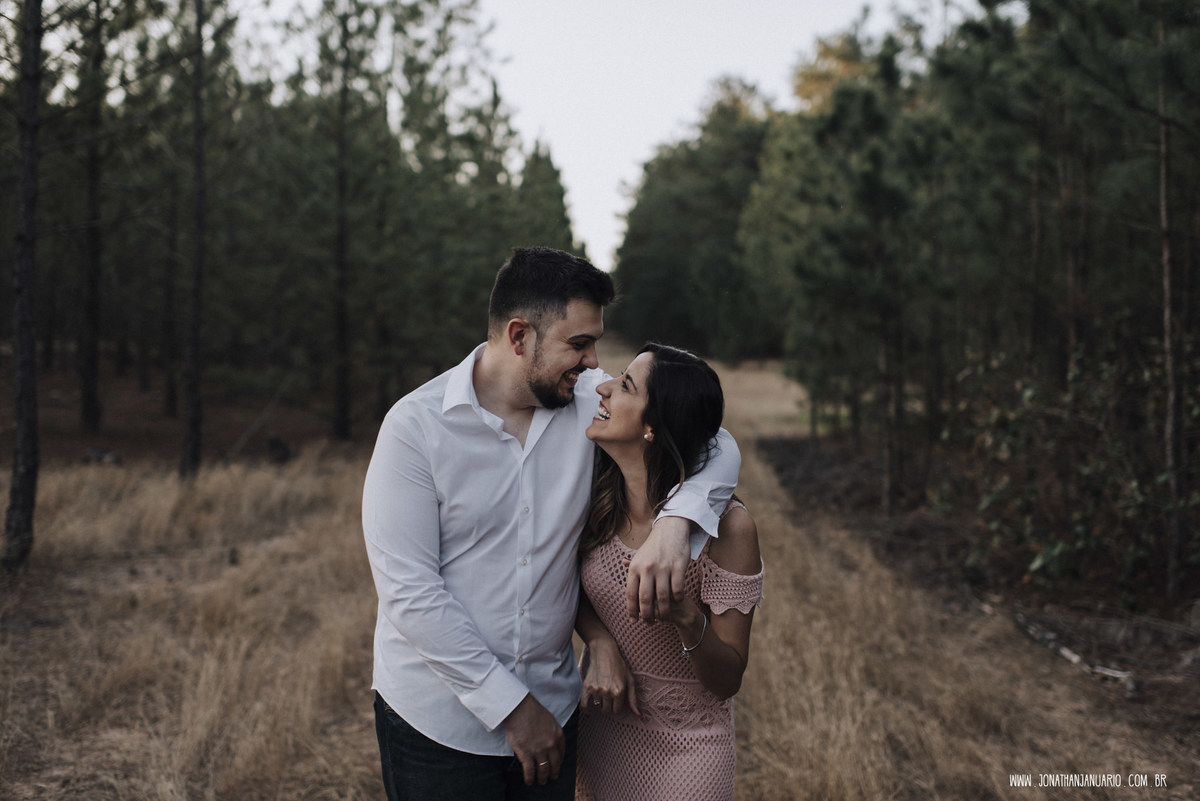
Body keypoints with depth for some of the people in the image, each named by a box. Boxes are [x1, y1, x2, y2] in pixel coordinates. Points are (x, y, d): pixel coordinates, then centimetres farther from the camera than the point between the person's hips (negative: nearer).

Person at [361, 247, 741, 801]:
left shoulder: (589, 401, -4)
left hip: (550, 708, 4)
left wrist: (674, 525, -24)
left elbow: (715, 446, -3)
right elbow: (408, 588, -18)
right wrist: (510, 704, -18)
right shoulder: (417, 426, -14)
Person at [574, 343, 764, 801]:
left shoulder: (727, 527, -24)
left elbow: (727, 682, -17)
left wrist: (687, 618, -35)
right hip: (600, 726, 4)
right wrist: (600, 643, -12)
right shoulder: (601, 500, -12)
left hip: (683, 747, -4)